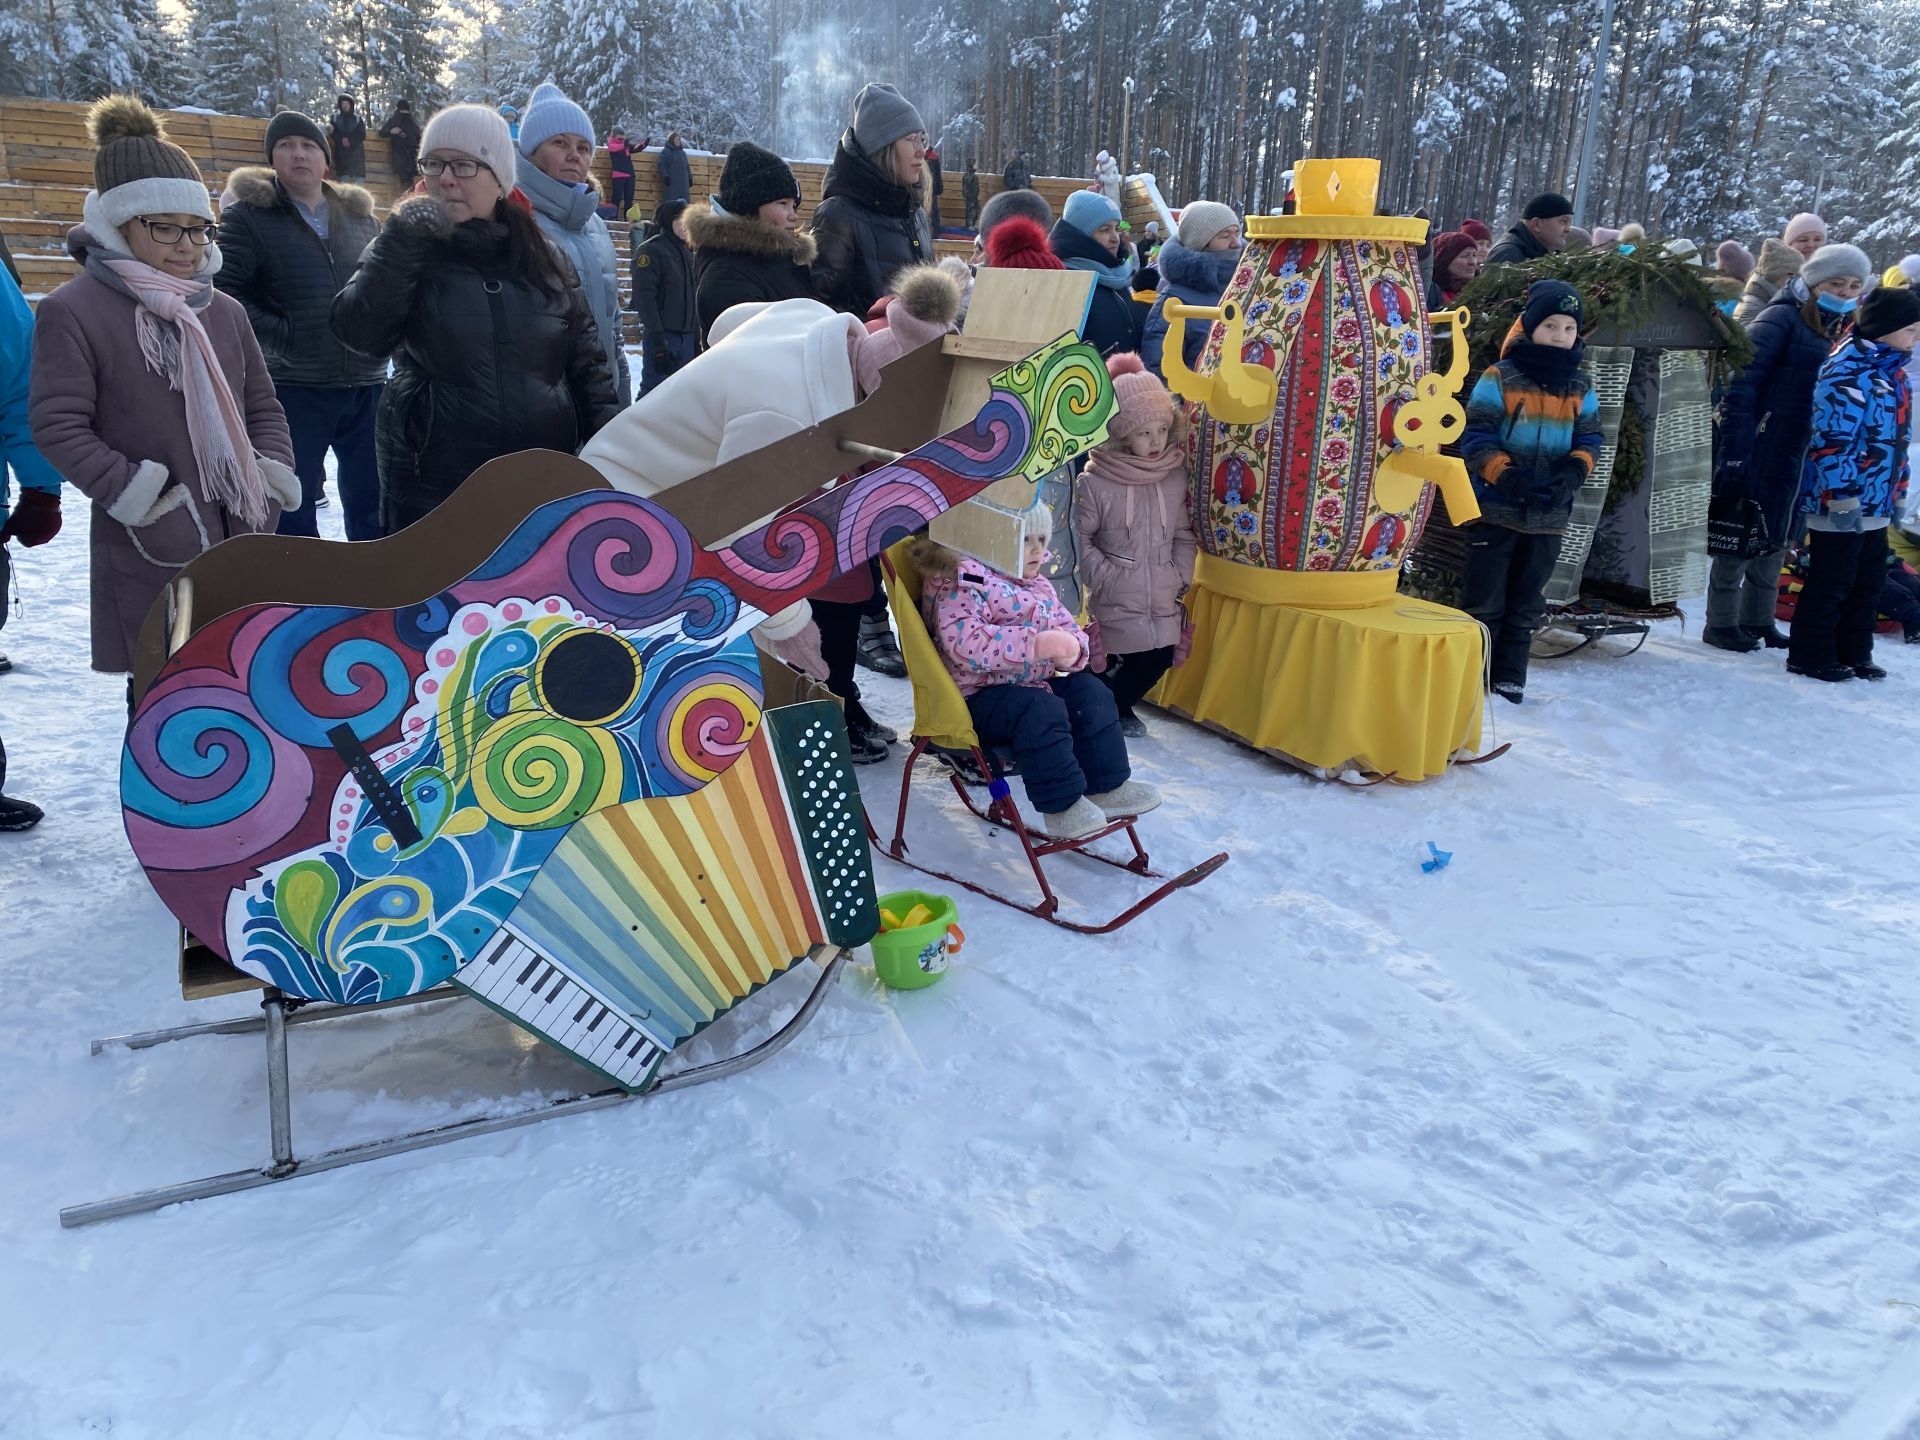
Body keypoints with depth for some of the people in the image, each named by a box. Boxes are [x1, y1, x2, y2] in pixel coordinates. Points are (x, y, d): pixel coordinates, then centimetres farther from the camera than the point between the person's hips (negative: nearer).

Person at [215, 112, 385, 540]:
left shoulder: (360, 216, 12)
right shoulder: (249, 214, 0)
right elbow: (224, 294, -6)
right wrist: (280, 336, -17)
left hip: (366, 387, 4)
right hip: (292, 389, -3)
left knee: (374, 505, 11)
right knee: (292, 509, 4)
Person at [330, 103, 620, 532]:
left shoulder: (545, 259, 8)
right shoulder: (406, 254, 3)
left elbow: (587, 365, 11)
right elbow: (360, 332, -13)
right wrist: (402, 239, -19)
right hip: (431, 488, -2)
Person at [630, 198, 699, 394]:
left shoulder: (687, 251, 17)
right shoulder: (651, 250, -7)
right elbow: (645, 297, -14)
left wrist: (696, 336, 14)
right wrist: (658, 339, -21)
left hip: (687, 336, 7)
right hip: (662, 335, -7)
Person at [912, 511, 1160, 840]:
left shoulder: (1036, 584, 16)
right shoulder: (961, 579, -13)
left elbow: (1068, 627, 19)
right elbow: (965, 643, -29)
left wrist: (1073, 648, -10)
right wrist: (1038, 643, -33)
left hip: (1036, 681, 9)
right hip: (979, 695, -9)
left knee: (1093, 695, -1)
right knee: (1043, 711, -31)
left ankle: (1107, 787, 8)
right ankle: (1062, 807, -21)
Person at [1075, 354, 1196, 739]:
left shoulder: (1176, 475, 3)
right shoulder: (1096, 480, -12)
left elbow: (1184, 534, 10)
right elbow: (1079, 537, -9)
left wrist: (1181, 575, 2)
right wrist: (1105, 575, -12)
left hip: (1163, 603, 5)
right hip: (1115, 603, -5)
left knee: (1158, 660, 10)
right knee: (1113, 664, -3)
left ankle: (1119, 707, 36)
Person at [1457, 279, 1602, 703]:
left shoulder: (1580, 386, 7)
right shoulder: (1500, 378, -8)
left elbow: (1590, 438, 10)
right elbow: (1476, 437, -11)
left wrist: (1575, 470, -12)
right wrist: (1506, 475, -24)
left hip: (1550, 514, 5)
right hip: (1496, 508, -5)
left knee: (1526, 604, 12)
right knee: (1484, 600, 0)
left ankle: (1509, 677, 22)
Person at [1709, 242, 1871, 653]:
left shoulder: (1847, 331, 12)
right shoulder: (1784, 319, -10)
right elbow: (1741, 385, -17)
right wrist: (1735, 454, -22)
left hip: (1805, 460, 7)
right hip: (1761, 451, -7)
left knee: (1777, 539, 15)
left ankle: (1757, 621, 26)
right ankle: (1721, 624, 12)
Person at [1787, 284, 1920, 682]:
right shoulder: (1848, 372, -17)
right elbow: (1832, 440, -22)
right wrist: (1842, 499, -22)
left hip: (1874, 502, 10)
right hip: (1839, 503, -9)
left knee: (1868, 582, 15)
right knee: (1830, 582, -1)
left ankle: (1854, 655, 25)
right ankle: (1811, 656, 10)